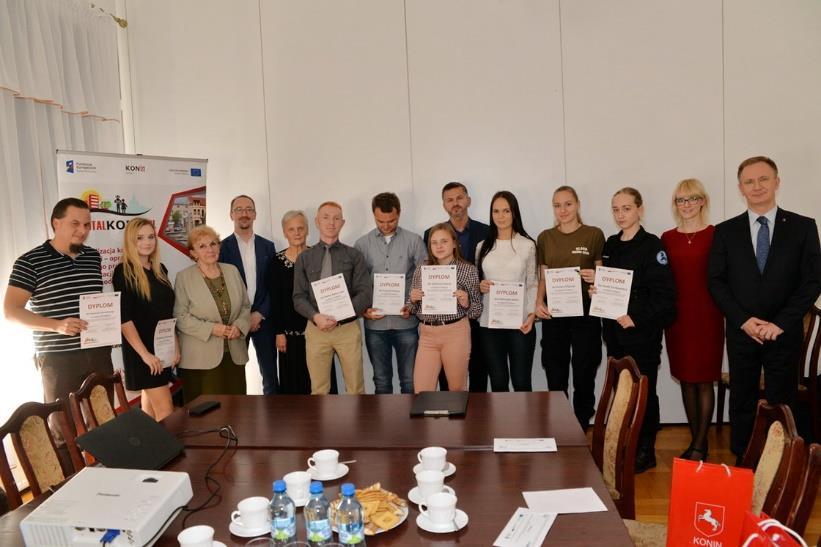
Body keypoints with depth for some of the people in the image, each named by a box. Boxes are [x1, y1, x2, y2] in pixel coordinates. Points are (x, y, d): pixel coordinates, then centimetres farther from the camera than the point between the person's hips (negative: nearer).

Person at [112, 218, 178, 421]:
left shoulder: (160, 269, 9)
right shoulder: (123, 272, -10)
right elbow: (124, 317, -16)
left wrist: (175, 343, 8)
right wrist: (145, 353, -20)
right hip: (142, 351, -6)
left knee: (150, 410, 13)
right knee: (165, 412, -8)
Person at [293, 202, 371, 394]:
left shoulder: (354, 256, 4)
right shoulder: (304, 258, 9)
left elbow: (364, 293, -3)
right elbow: (299, 297, 4)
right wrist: (316, 317, -15)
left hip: (348, 328, -1)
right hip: (316, 328, 1)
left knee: (355, 388, 3)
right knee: (319, 390, 7)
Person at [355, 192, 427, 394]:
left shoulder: (414, 241, 1)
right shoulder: (362, 244, 4)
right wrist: (363, 309, -9)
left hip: (406, 323, -1)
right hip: (375, 325, 1)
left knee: (410, 380, 5)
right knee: (381, 381, 12)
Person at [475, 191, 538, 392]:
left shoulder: (527, 245, 3)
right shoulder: (483, 246, 9)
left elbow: (532, 284, 4)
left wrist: (532, 314, -8)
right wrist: (479, 286, -7)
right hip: (489, 323, 2)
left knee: (521, 381, 2)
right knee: (498, 381, 7)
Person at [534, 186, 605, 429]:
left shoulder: (594, 235, 0)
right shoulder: (545, 238, 8)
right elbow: (542, 277, 11)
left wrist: (596, 277, -17)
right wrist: (538, 303, -5)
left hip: (585, 313, -2)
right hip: (553, 314, 2)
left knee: (584, 376, 5)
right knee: (555, 379, 7)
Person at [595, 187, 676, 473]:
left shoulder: (651, 245, -9)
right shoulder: (610, 245, 11)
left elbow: (664, 293, -14)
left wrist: (637, 318, -19)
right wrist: (596, 289, 0)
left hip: (642, 332, -6)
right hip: (614, 331, 6)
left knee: (643, 390, 4)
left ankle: (645, 452, 18)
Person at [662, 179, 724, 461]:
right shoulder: (667, 238, 7)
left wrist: (725, 310, -12)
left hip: (707, 315, -4)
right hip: (676, 316, 4)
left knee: (704, 380, 4)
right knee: (686, 380, 11)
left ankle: (700, 445, 16)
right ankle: (696, 440, 24)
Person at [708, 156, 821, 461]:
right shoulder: (726, 231, 4)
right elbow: (716, 281, 1)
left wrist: (780, 323, -11)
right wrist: (744, 320, -10)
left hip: (785, 333, -1)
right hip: (741, 332, 1)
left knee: (781, 404, 6)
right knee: (742, 403, 9)